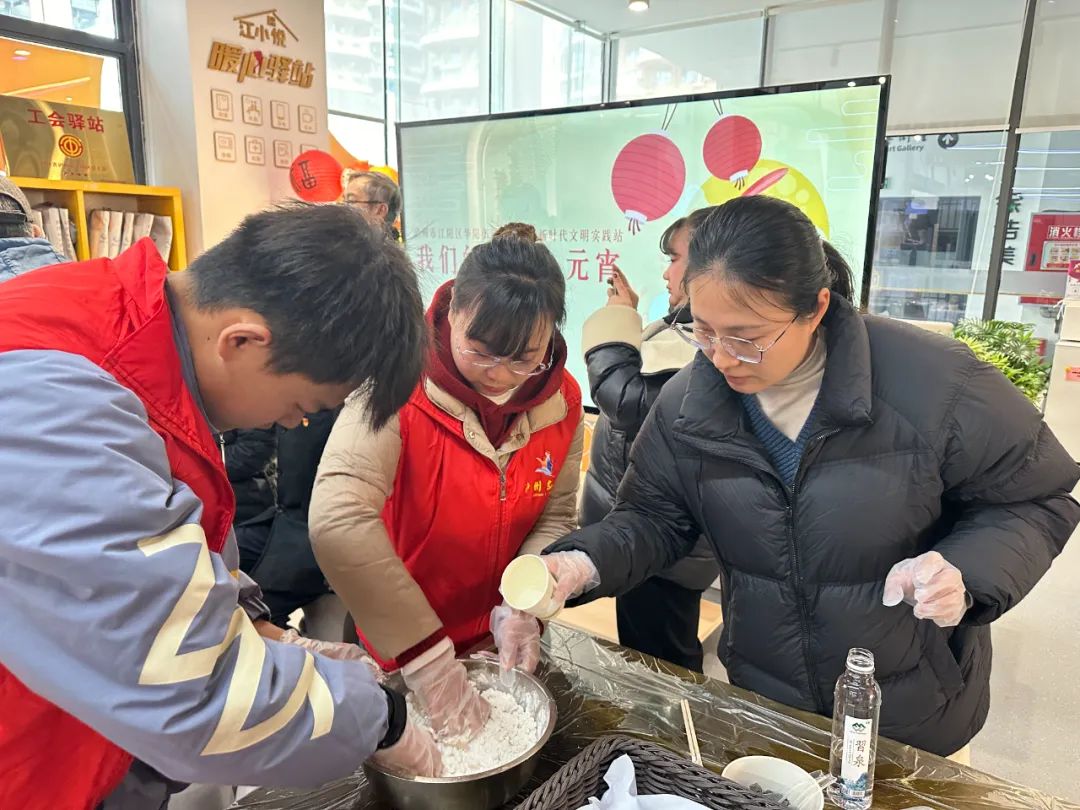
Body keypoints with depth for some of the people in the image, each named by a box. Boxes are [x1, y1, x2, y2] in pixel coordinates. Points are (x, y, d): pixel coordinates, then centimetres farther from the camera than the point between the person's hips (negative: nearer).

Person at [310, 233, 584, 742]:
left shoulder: (561, 399, -12)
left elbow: (555, 518, -5)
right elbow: (338, 520, -37)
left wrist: (520, 605, -21)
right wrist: (426, 657, -36)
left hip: (500, 643, 4)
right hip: (400, 649, -3)